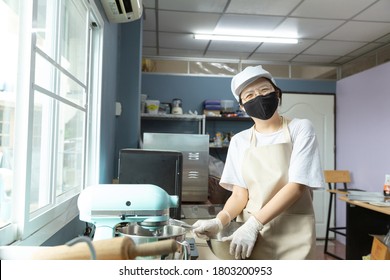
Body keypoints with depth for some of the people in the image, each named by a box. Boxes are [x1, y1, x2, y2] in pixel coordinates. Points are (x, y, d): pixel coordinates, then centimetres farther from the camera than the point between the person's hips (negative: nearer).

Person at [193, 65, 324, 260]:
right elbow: (240, 194, 2)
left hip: (292, 233, -2)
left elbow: (297, 186, -12)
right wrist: (219, 221, -18)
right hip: (251, 230, 3)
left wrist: (254, 223, -21)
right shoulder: (239, 141, 6)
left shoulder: (300, 129, -3)